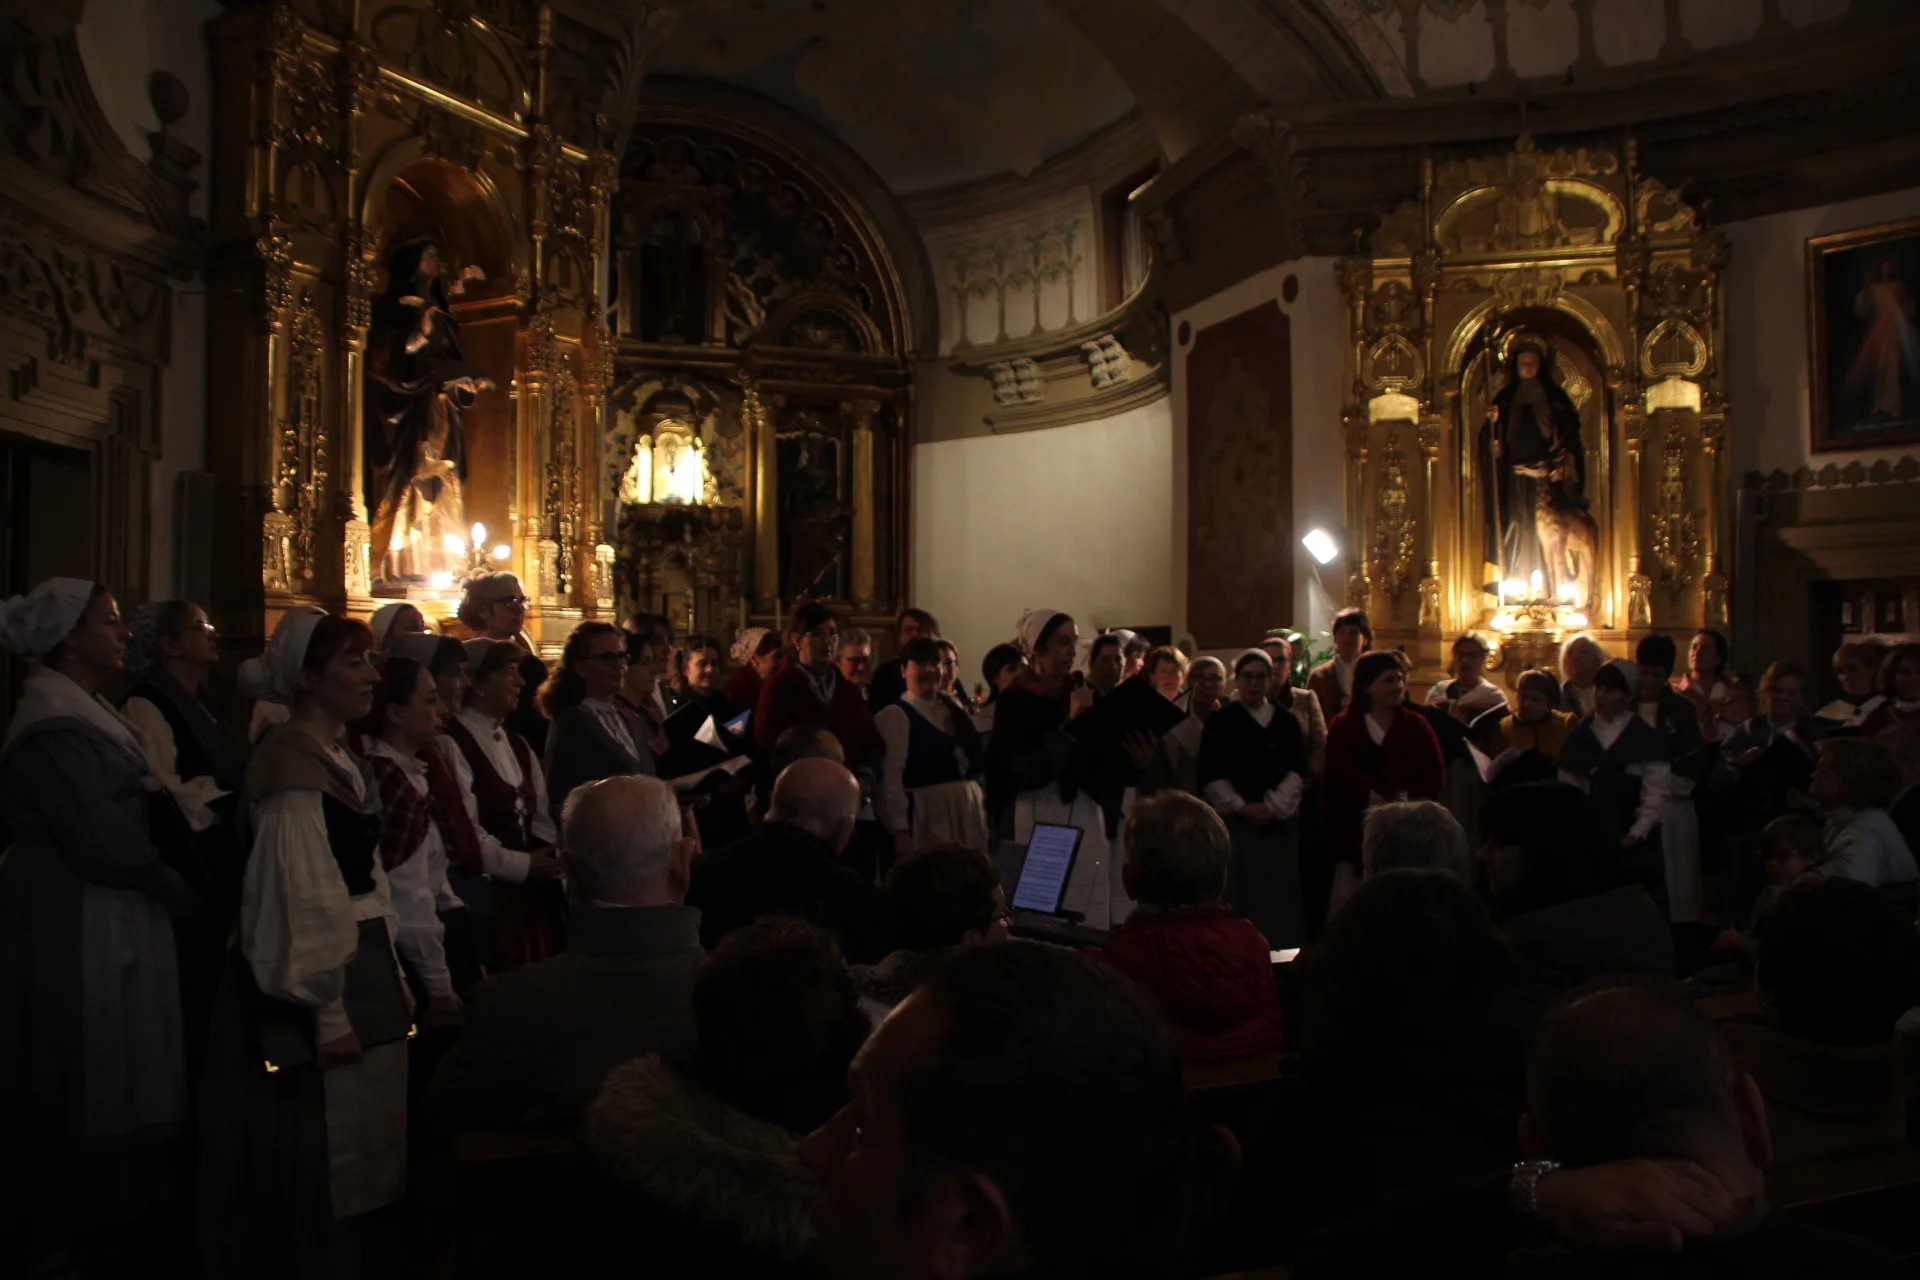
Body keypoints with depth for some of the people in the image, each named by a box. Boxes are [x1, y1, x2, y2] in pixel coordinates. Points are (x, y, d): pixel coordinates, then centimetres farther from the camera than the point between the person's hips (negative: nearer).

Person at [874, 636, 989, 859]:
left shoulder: (953, 708, 15)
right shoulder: (895, 715, -8)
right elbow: (891, 776, -15)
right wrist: (900, 829, -21)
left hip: (968, 811, 7)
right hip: (930, 814, -7)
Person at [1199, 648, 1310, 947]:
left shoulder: (1286, 723, 11)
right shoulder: (1220, 723, 4)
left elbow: (1298, 771, 3)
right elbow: (1210, 776, -1)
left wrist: (1273, 805, -9)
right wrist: (1241, 806, -10)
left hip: (1279, 821, 2)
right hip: (1235, 819, -2)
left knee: (1280, 895, 2)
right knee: (1239, 895, -4)